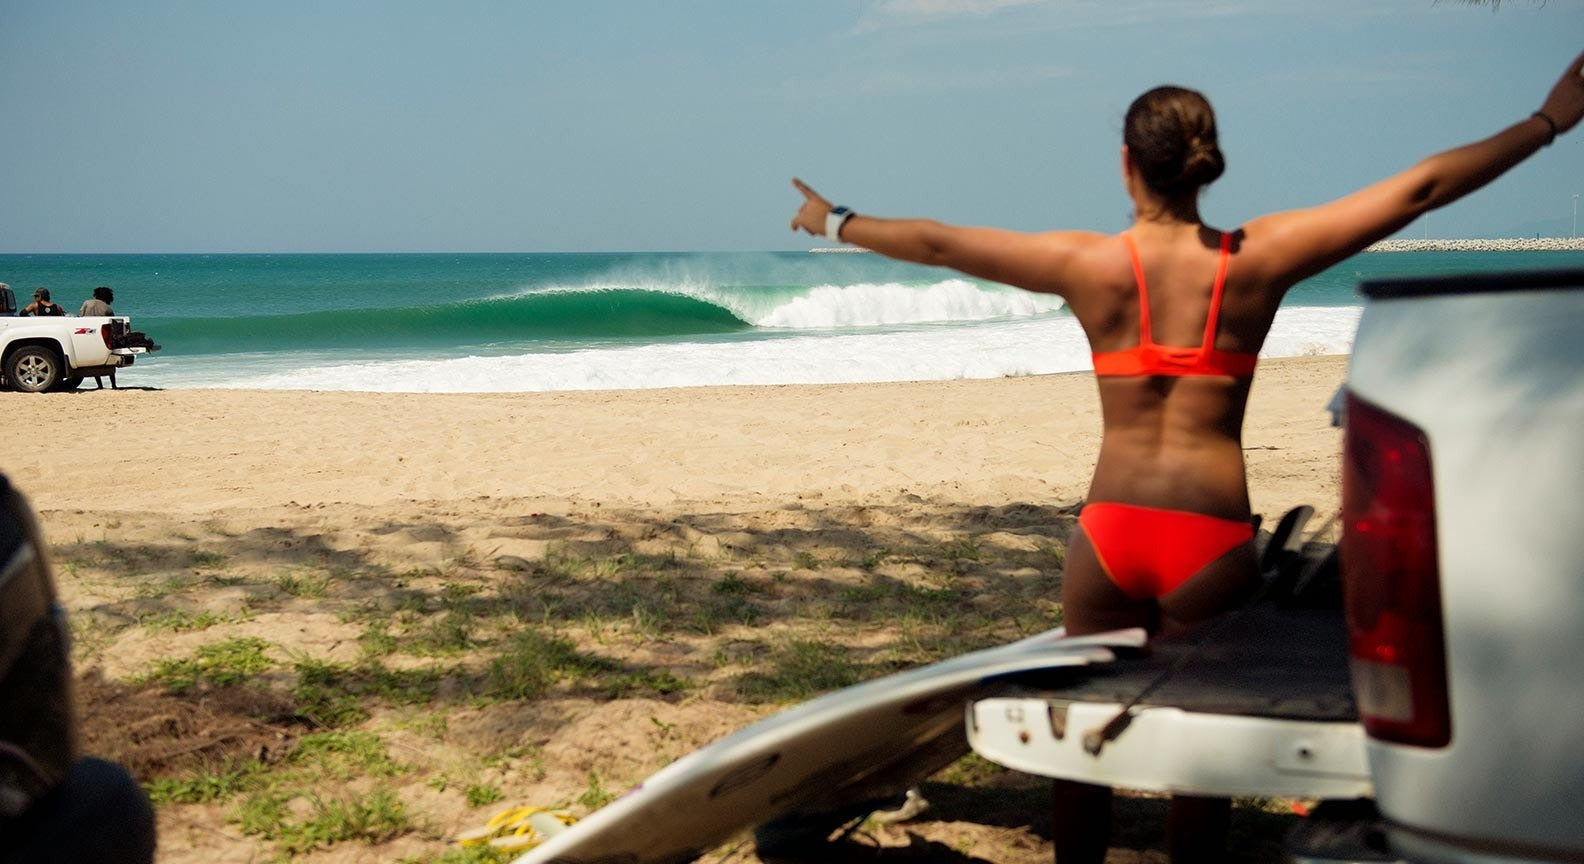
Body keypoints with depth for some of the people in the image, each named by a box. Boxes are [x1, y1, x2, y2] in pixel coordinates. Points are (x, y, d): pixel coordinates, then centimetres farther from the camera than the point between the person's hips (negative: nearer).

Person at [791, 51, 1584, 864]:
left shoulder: (1089, 263, -2)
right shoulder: (1259, 255, -2)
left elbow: (938, 243, 6)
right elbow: (1418, 189, 1)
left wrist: (836, 222, 22)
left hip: (1108, 533, 0)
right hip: (1212, 540, 0)